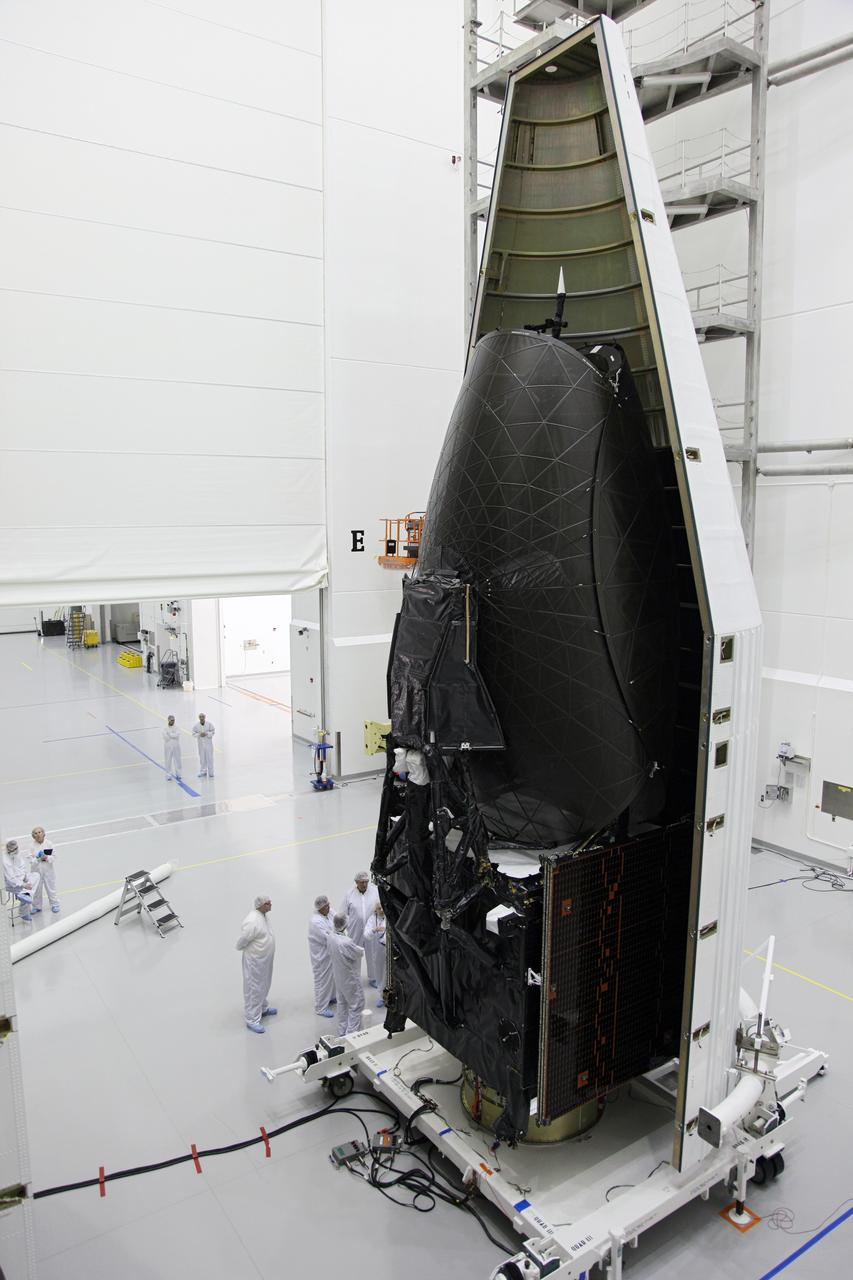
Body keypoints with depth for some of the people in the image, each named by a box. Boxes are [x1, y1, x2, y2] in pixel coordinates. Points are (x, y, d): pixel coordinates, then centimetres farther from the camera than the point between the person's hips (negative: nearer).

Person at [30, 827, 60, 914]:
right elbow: (30, 859, -7)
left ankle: (55, 904, 21)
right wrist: (38, 859, -22)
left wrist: (47, 858, -22)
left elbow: (54, 855, -5)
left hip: (48, 870, -1)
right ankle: (36, 906, 26)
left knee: (51, 887, 7)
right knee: (36, 889, 9)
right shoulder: (32, 845, -5)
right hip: (36, 870, 1)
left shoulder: (48, 843, -6)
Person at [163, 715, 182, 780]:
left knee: (177, 760, 8)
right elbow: (166, 737, -16)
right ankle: (169, 774, 11)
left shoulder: (176, 727, 1)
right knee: (168, 761, 2)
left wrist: (170, 734, -13)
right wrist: (173, 735, -13)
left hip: (176, 746, 1)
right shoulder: (165, 728, -3)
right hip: (168, 747, -1)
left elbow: (177, 735, -15)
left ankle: (178, 774, 19)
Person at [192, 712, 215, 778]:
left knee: (209, 758, -2)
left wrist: (206, 734, -18)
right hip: (201, 744, 1)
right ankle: (203, 772, 15)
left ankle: (210, 772, 4)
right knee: (202, 758, 4)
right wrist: (199, 735, -16)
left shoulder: (209, 724, -5)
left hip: (208, 743, -1)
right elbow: (194, 734, 2)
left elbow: (213, 731, -2)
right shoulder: (196, 726, -1)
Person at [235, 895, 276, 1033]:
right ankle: (252, 1020, 18)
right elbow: (241, 942, -22)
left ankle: (263, 1008, 45)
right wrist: (249, 949, -5)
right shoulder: (252, 921, -31)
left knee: (263, 986, 26)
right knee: (254, 989, 5)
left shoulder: (263, 915, -2)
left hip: (265, 959, 9)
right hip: (255, 961, -9)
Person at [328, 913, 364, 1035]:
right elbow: (360, 953, -18)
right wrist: (361, 948, 3)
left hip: (338, 977, 8)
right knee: (356, 1006, 10)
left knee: (342, 1003, 23)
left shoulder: (331, 936, -14)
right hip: (350, 978, -8)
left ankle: (343, 1031, 37)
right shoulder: (346, 943, -37)